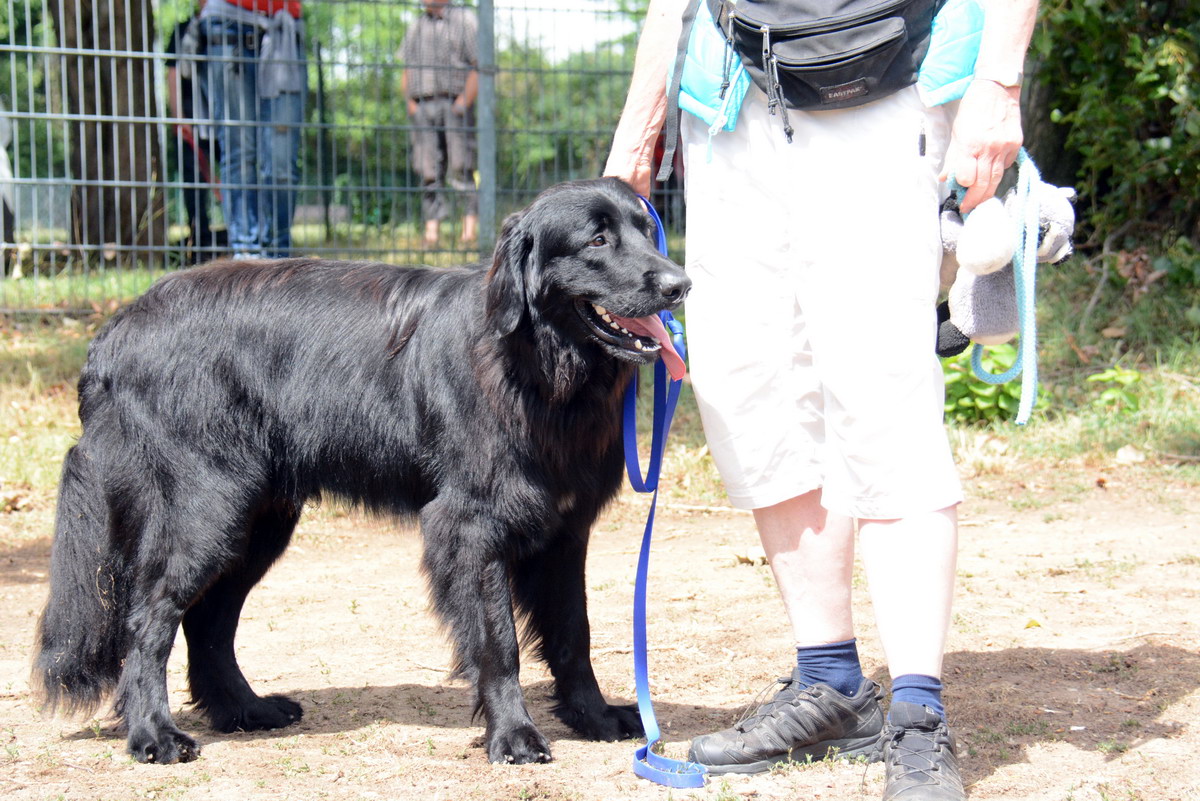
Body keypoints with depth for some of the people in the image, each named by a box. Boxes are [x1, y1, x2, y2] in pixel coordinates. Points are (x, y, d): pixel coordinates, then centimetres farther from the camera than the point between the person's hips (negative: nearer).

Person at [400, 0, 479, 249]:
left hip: (455, 104, -4)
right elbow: (406, 71, 22)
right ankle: (432, 228, -3)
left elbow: (478, 67, -3)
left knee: (460, 168, -10)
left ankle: (470, 225, -9)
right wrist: (410, 103, 6)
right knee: (428, 172, -2)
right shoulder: (415, 27, 20)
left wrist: (463, 103, -12)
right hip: (422, 108, 4)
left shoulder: (466, 20, 4)